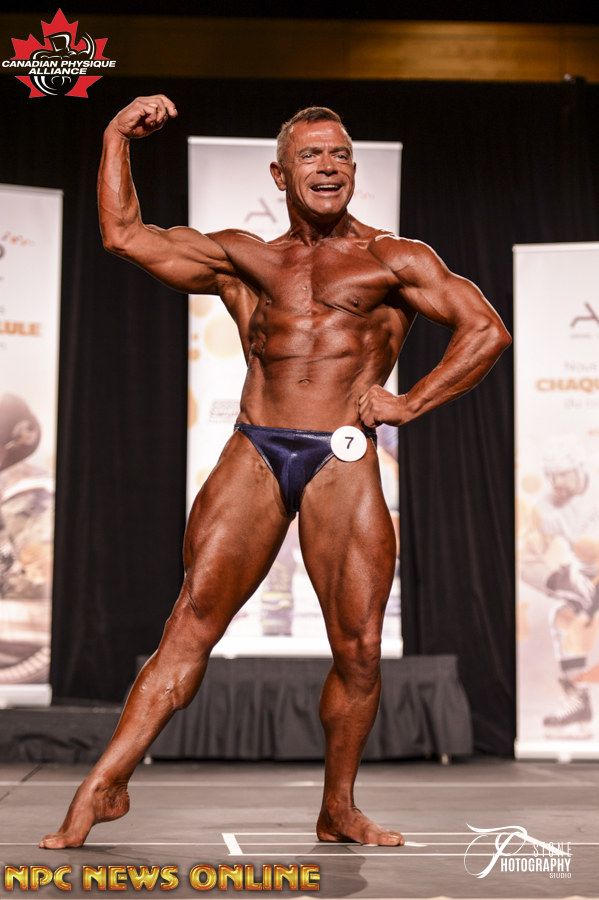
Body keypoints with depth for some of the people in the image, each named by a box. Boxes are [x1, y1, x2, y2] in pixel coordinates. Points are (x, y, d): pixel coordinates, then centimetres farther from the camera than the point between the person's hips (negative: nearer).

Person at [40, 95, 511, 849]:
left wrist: (411, 403, -3)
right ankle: (103, 788, -7)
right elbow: (124, 236, 15)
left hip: (343, 462, -1)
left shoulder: (394, 261, 13)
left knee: (359, 652, -1)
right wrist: (118, 137, 12)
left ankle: (338, 811, 15)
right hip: (253, 456, 1)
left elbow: (486, 330, 5)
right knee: (193, 621, -7)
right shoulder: (243, 260, 19)